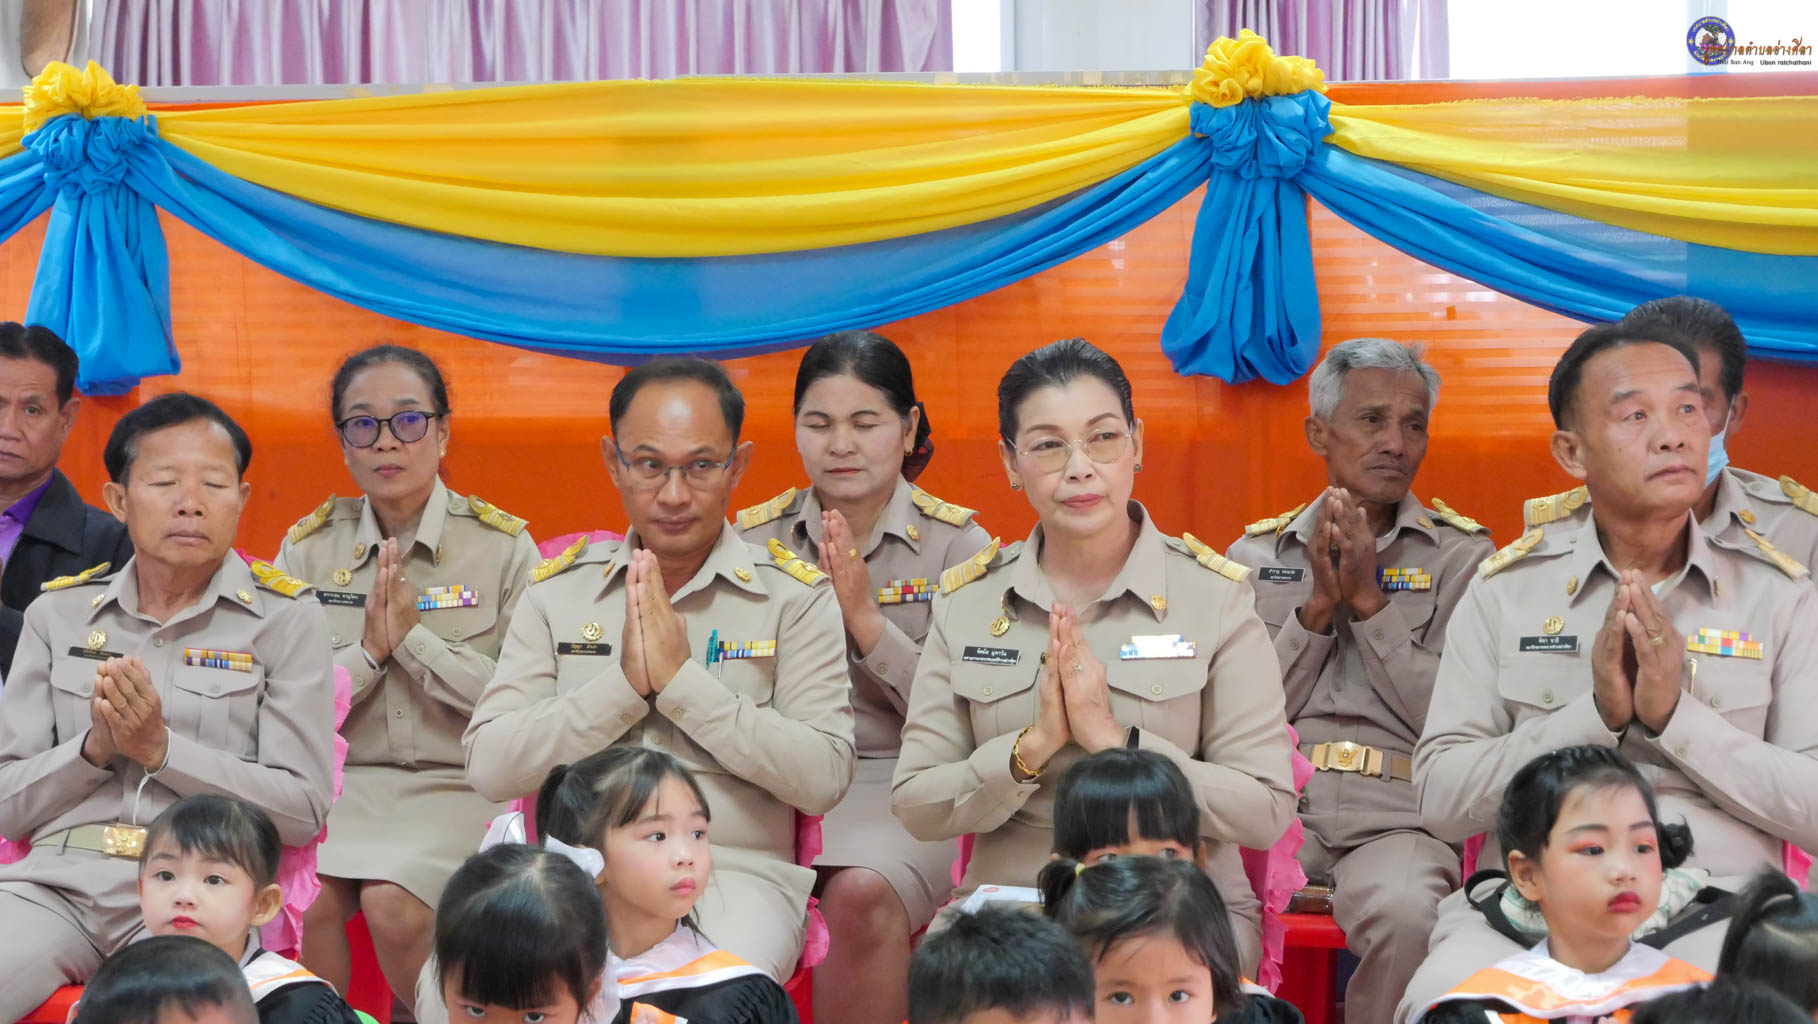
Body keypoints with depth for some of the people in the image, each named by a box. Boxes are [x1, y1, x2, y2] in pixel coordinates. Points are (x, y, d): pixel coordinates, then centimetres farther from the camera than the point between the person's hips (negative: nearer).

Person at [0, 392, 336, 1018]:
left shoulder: (285, 618, 8)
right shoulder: (58, 614, 16)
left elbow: (304, 809, 0)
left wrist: (161, 748, -8)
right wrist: (96, 747, -6)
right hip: (56, 881, 3)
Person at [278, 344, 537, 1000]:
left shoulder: (503, 547, 1)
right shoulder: (308, 548, 9)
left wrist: (414, 637, -11)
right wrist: (367, 650, -9)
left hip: (459, 786, -2)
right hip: (337, 782, 2)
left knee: (392, 902, -30)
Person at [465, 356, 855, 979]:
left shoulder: (793, 595, 6)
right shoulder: (558, 589, 13)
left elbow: (824, 778, -6)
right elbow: (489, 768, 2)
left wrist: (682, 681, -11)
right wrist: (624, 684, -9)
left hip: (736, 876, -2)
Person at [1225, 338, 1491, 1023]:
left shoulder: (1460, 554, 10)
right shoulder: (1254, 554, 16)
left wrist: (1371, 602, -5)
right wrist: (1317, 606, -3)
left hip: (1394, 821, -1)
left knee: (1407, 913, -36)